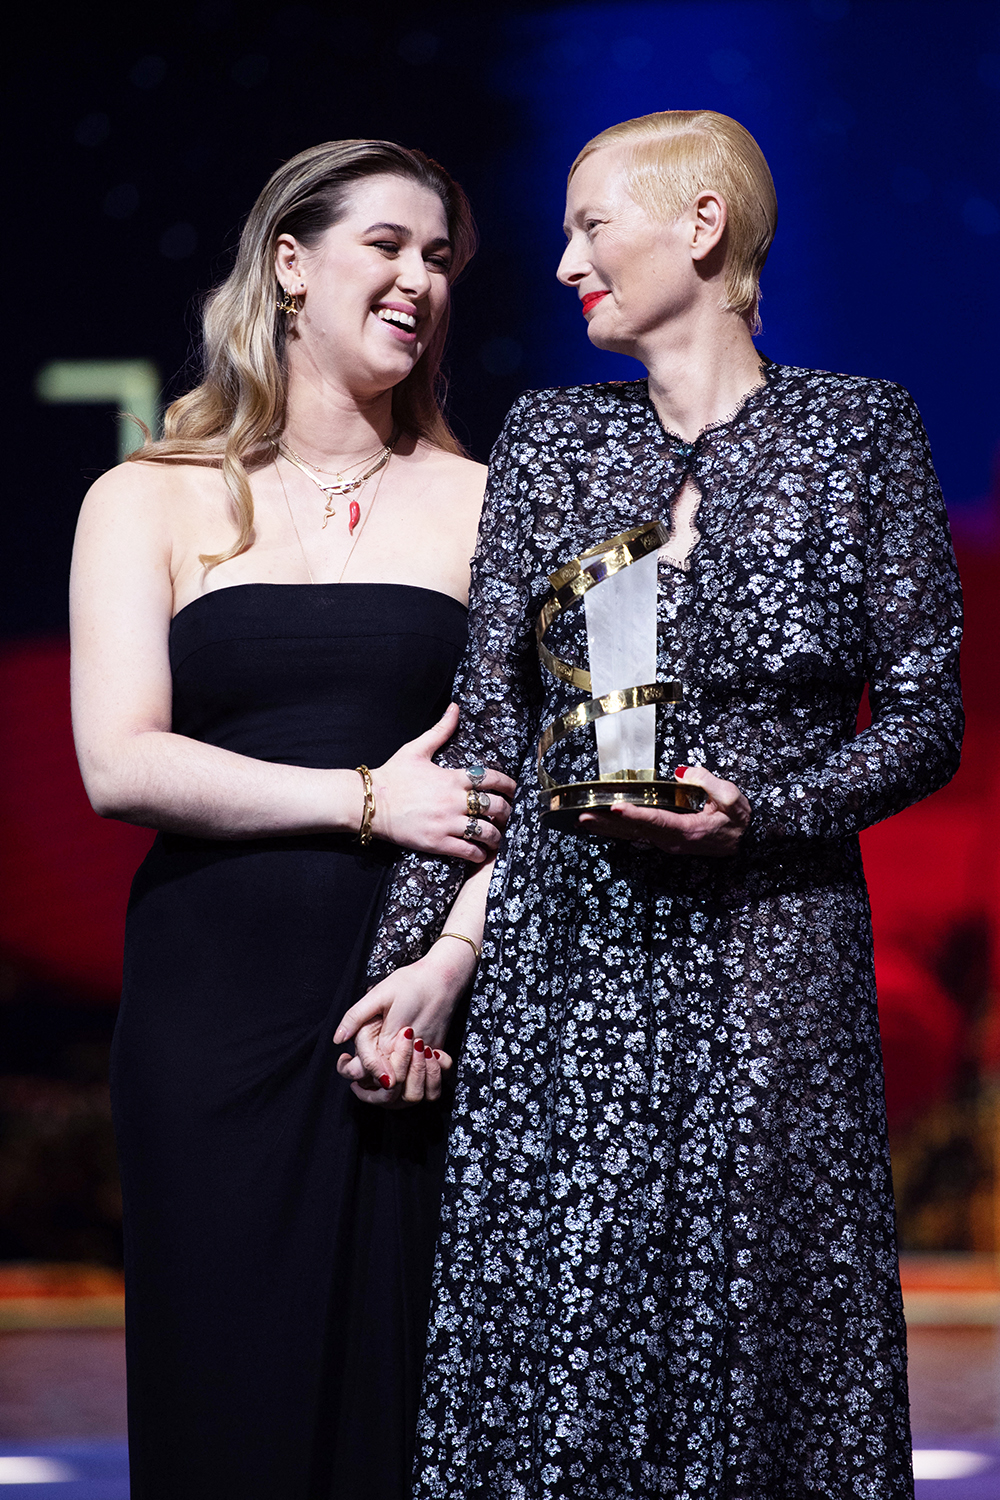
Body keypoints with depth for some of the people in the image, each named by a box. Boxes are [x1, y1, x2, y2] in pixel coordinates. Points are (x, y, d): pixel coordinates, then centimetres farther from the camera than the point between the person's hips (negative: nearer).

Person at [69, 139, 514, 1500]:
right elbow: (119, 765, -3)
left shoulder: (480, 502, 10)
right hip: (213, 1015, 0)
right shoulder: (150, 504, 9)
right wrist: (367, 801, -11)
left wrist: (447, 964, -13)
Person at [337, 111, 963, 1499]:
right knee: (551, 1341, 0)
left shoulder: (862, 431, 2)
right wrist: (421, 947, -1)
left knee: (757, 1334, -1)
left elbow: (928, 718, 2)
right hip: (562, 963, 2)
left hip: (771, 966, -2)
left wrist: (760, 812, -14)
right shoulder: (548, 437, 9)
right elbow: (486, 721, 8)